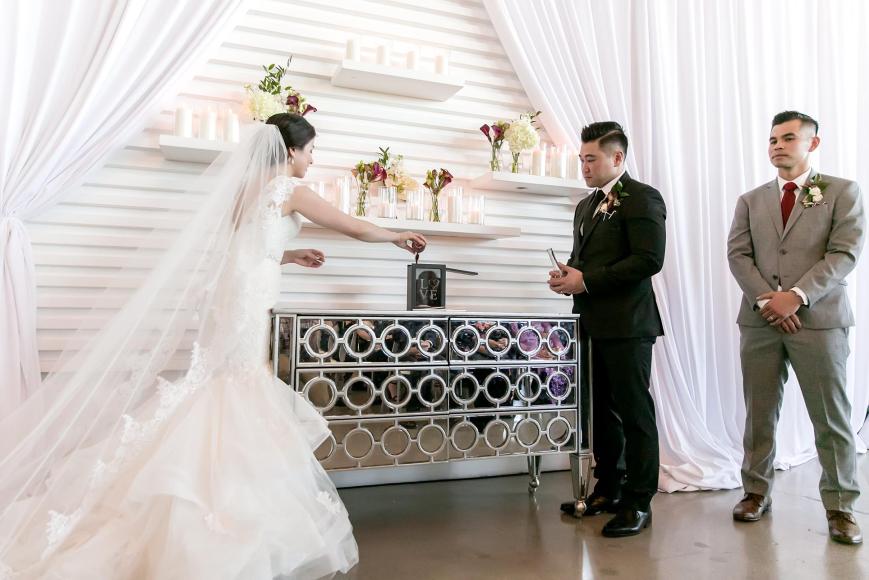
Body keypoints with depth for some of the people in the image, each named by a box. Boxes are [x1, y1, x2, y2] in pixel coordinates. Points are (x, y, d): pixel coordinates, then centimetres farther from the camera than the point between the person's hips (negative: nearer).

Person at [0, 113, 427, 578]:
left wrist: (290, 255, 30)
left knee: (221, 416, 10)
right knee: (237, 415, -5)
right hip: (245, 310, -8)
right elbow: (355, 229, 0)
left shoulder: (249, 187, 18)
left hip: (227, 304, 8)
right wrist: (398, 236, 16)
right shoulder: (287, 189, -5)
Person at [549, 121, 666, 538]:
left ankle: (638, 502, 10)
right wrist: (568, 274, 3)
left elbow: (649, 260, -16)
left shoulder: (642, 198, -6)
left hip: (626, 324, -8)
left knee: (634, 412, 0)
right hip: (593, 323, 8)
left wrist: (586, 280, -16)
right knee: (602, 410, 13)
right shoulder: (586, 205, 20)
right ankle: (608, 490, 25)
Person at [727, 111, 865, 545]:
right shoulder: (750, 200, 14)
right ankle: (756, 492, 21)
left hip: (818, 318, -2)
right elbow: (738, 255, 4)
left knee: (831, 416, 2)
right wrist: (766, 299, -11)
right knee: (759, 414, 8)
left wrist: (797, 295, -16)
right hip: (760, 321, 3)